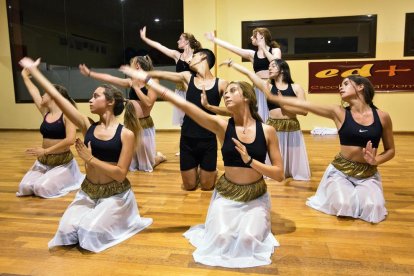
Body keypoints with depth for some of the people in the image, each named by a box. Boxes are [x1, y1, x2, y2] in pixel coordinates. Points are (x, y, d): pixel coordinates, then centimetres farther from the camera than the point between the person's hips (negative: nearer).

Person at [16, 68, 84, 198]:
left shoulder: (67, 114, -15)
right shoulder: (45, 112, 4)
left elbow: (70, 140, -26)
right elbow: (33, 91, 18)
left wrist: (46, 150, -21)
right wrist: (25, 76, 30)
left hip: (62, 162, -6)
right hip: (43, 161, 6)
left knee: (41, 188, -22)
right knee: (24, 187, -10)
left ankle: (65, 179, 6)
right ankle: (49, 177, 17)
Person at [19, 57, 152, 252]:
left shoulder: (126, 133, -14)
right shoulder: (88, 127, -2)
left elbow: (120, 174, -19)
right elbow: (56, 96, -4)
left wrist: (89, 158, -18)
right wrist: (32, 69, -3)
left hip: (115, 194, -4)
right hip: (88, 192, 4)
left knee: (89, 233, -16)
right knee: (67, 230, -11)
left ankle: (116, 216, 13)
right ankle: (98, 215, 17)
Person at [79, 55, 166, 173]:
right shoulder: (132, 81, 8)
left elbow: (149, 102, -19)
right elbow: (109, 78, 11)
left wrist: (135, 87, -13)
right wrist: (89, 73, 12)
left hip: (144, 124, -5)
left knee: (147, 165, 10)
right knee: (131, 165, 13)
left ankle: (159, 157, 38)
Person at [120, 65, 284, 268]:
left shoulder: (267, 131, -9)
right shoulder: (222, 126, -9)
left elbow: (279, 174, -7)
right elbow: (184, 105, -17)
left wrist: (249, 160, -23)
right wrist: (147, 79, -19)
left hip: (255, 197, 0)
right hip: (226, 194, 0)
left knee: (247, 240, -20)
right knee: (221, 239, -19)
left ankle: (256, 223, 14)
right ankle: (217, 223, 16)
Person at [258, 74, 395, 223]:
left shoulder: (382, 116, -4)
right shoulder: (339, 113, -7)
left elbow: (390, 150, 6)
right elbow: (303, 104, -9)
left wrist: (376, 160, -16)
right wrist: (273, 97, -10)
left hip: (368, 174, 1)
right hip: (340, 171, -1)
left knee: (371, 208, -22)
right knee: (343, 206, -23)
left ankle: (360, 195, 14)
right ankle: (345, 192, 14)